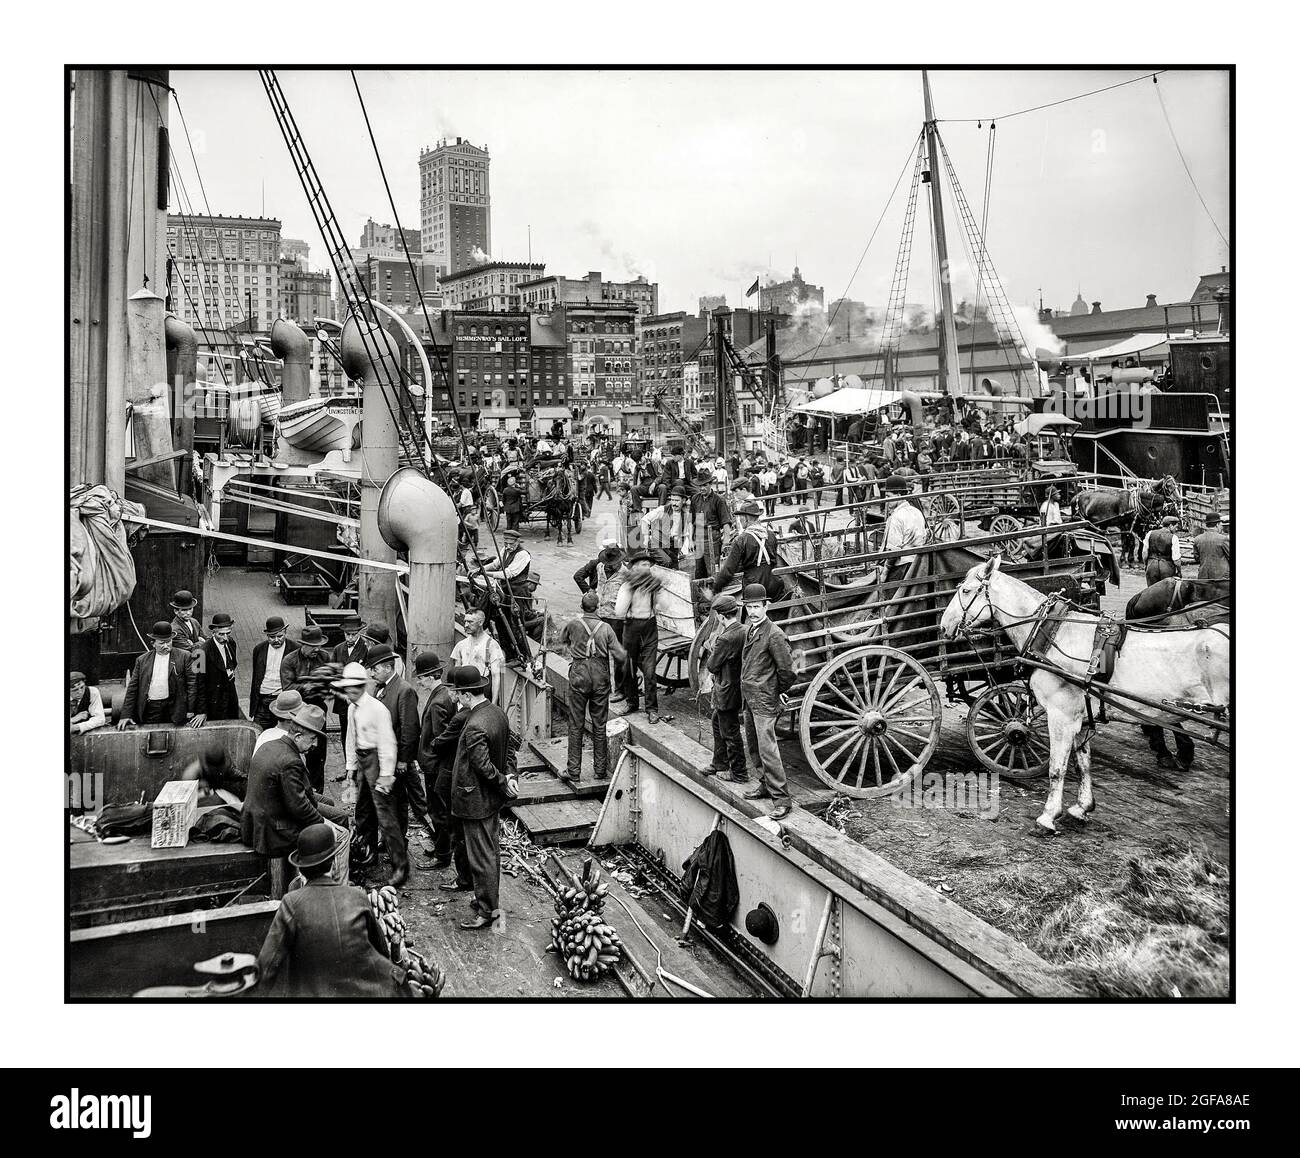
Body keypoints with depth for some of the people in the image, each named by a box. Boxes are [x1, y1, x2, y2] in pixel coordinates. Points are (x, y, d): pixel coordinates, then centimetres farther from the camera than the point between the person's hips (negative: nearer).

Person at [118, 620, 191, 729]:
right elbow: (132, 689, 9)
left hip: (174, 710, -2)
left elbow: (192, 683, 0)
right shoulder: (142, 660, 10)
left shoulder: (183, 657, 3)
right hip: (150, 710, 2)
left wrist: (192, 711, -7)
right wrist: (126, 715, 3)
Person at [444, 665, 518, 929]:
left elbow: (483, 766, -27)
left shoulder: (474, 727, -28)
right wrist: (509, 774, -1)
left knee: (481, 856, 3)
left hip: (476, 801, -9)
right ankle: (490, 899, 38)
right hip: (491, 799, 9)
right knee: (491, 850, 22)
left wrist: (503, 784, -14)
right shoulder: (498, 713, 2)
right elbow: (505, 750, 10)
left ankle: (488, 910, 14)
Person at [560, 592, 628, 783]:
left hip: (578, 677, -1)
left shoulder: (573, 625, -6)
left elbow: (562, 639, 15)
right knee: (600, 725, 11)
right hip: (600, 679, 1)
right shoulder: (606, 628, -7)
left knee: (576, 725, 6)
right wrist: (620, 666, 13)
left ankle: (574, 770, 7)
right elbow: (620, 655, -9)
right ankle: (601, 769, 18)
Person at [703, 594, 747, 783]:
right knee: (717, 723, 25)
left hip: (726, 692, -9)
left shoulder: (726, 638, -28)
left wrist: (713, 649, -4)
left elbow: (712, 666, -18)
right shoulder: (742, 631, 1)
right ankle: (720, 764, 38)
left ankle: (738, 773, 17)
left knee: (730, 732, 5)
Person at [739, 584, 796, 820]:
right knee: (752, 747, 17)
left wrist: (780, 691, -2)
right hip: (749, 696, 9)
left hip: (765, 700, -9)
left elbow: (787, 669, -16)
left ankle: (782, 798, -6)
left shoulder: (774, 634, -18)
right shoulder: (748, 627, 8)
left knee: (767, 749, -10)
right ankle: (764, 784, 32)